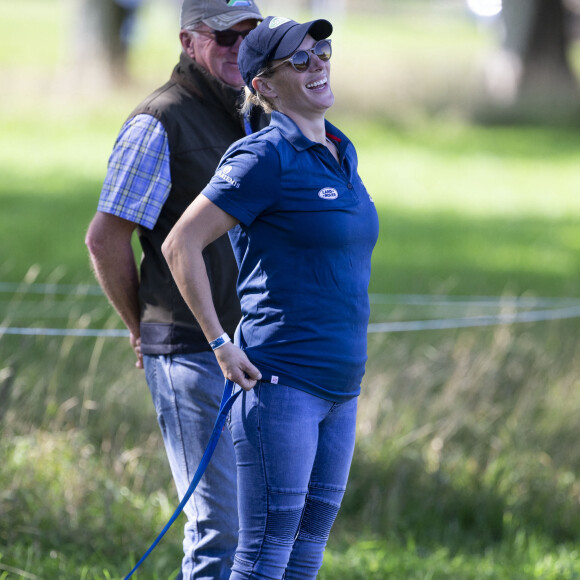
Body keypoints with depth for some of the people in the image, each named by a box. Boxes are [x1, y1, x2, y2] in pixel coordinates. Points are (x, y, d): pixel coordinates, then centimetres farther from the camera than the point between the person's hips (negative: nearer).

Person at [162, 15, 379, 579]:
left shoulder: (340, 152, 14)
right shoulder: (266, 158, -12)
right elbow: (180, 245, -13)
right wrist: (221, 344, -14)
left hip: (337, 387, 8)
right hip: (279, 383, -8)